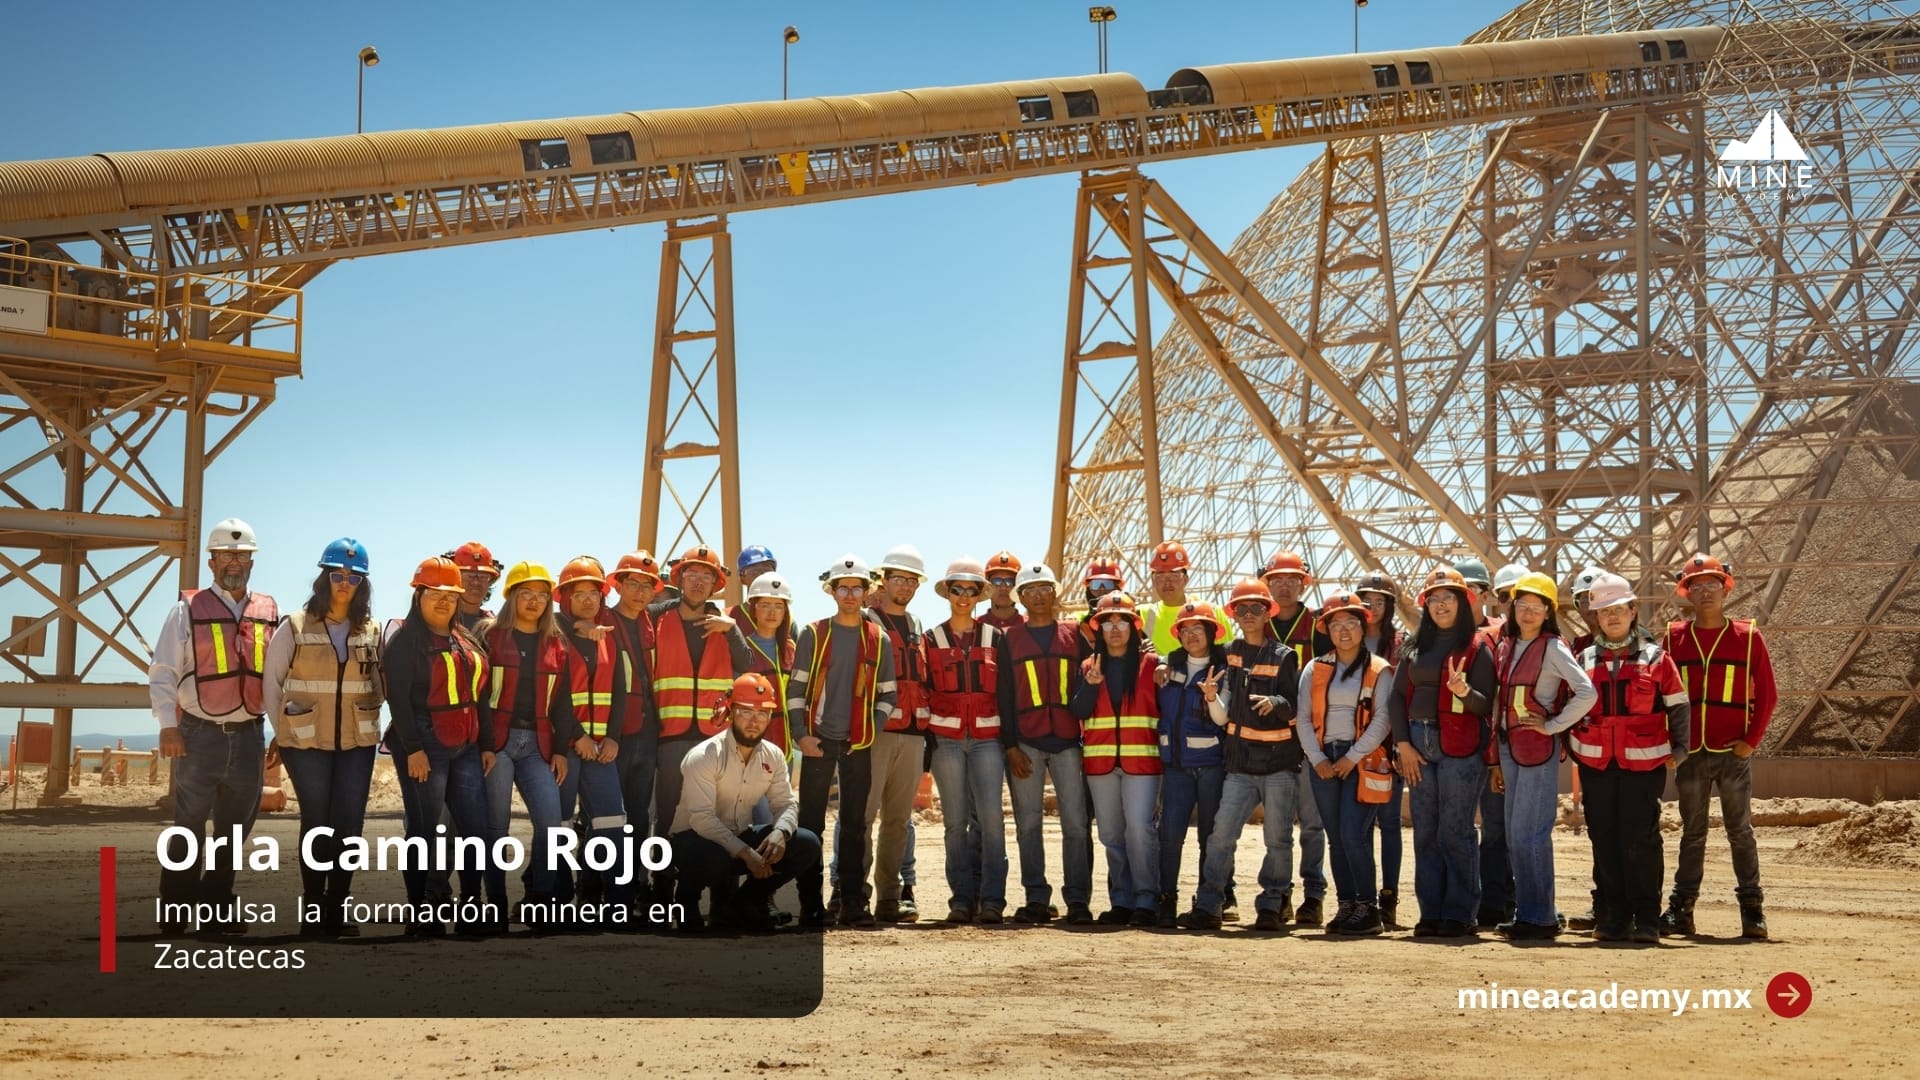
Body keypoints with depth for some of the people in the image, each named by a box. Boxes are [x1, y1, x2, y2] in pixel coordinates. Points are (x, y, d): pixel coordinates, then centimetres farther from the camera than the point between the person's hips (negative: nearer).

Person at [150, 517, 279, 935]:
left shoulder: (268, 614, 10)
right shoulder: (188, 610, 0)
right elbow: (162, 673, -3)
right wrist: (168, 724, -14)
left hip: (248, 738, 4)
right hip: (199, 737, -3)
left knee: (235, 829, 10)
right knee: (189, 828, 1)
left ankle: (219, 907, 22)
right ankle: (175, 911, 10)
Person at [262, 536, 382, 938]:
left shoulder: (371, 631, 5)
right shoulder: (294, 627, -2)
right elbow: (271, 681, 3)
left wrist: (368, 719, 6)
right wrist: (284, 730, 3)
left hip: (357, 742, 3)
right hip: (307, 742, -2)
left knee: (350, 825, 1)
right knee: (317, 824, 0)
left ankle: (337, 911, 10)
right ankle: (312, 913, 8)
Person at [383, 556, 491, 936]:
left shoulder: (465, 640, 16)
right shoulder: (406, 640, -5)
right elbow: (398, 697, -12)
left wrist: (483, 743, 14)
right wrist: (413, 749, -17)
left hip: (465, 747, 7)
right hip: (425, 747, -7)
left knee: (476, 827, 4)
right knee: (423, 830, -1)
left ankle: (471, 908, 12)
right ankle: (420, 913, 6)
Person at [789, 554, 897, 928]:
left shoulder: (879, 640, 6)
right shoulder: (813, 635, 3)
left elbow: (887, 693, 10)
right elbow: (796, 687, 1)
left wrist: (872, 730, -2)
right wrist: (801, 734, -7)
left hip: (859, 744, 1)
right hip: (818, 741, -1)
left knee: (855, 824, 4)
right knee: (810, 823, -1)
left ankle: (854, 904, 8)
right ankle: (810, 905, 4)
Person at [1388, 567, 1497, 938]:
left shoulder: (1476, 648, 0)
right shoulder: (1415, 647, 15)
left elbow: (1486, 705, -5)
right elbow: (1396, 697, 11)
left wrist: (1464, 691, -26)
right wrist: (1403, 743, 0)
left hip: (1459, 748, -5)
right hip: (1419, 746, 5)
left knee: (1455, 833, -5)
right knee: (1425, 833, 6)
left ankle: (1459, 914, 2)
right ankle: (1431, 912, 12)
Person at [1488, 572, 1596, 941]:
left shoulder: (1553, 648, -7)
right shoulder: (1505, 648, 14)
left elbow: (1587, 692, -18)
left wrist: (1552, 725, -13)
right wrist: (1494, 759, 15)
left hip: (1539, 748, -7)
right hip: (1509, 746, 8)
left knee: (1529, 833, -8)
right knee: (1515, 836, 9)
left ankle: (1540, 917, -1)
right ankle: (1526, 912, 17)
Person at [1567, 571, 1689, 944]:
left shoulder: (1655, 657, 4)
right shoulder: (1585, 660, 10)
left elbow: (1678, 706, 5)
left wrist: (1679, 749, -1)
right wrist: (1573, 749, 10)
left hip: (1644, 763, -3)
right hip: (1596, 763, 3)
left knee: (1640, 840, -5)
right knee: (1604, 842, 5)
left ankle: (1646, 920, 2)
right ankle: (1611, 918, 11)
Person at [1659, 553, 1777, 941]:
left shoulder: (1748, 636, 1)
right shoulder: (1674, 637, 6)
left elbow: (1767, 694, 1)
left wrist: (1752, 740, -7)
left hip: (1734, 752, -2)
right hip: (1690, 753, 2)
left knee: (1740, 831, 2)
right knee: (1692, 833, 8)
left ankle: (1752, 909, 9)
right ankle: (1681, 909, 11)